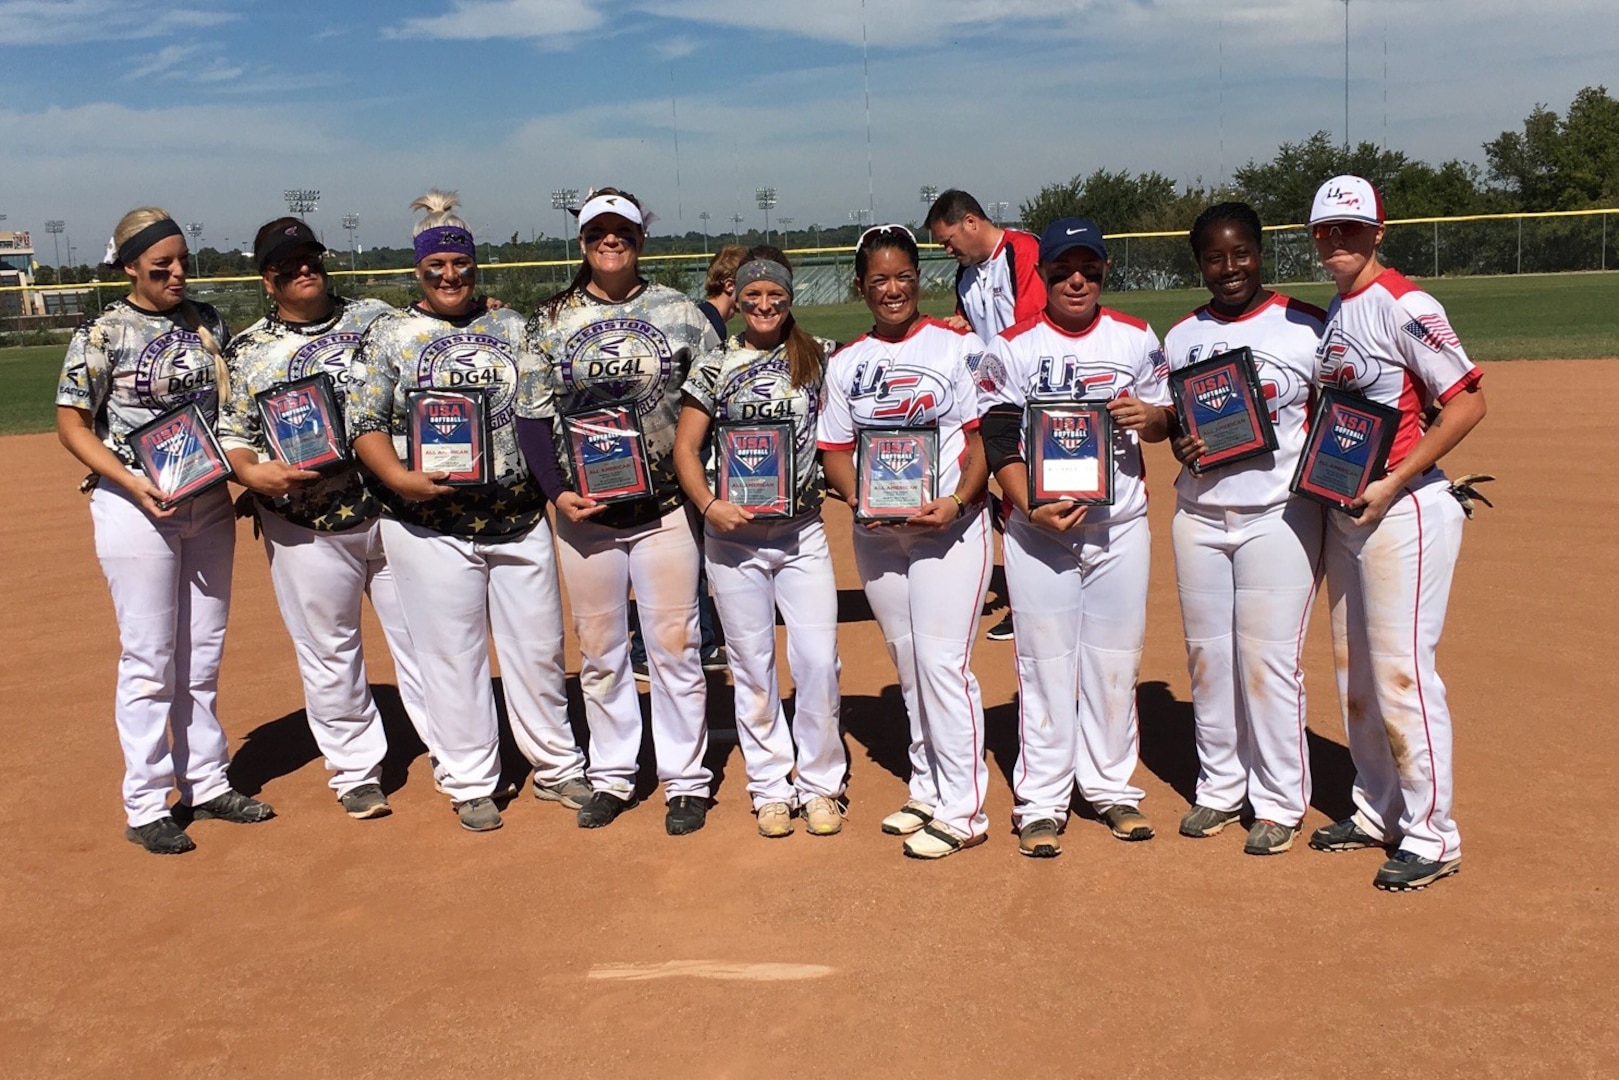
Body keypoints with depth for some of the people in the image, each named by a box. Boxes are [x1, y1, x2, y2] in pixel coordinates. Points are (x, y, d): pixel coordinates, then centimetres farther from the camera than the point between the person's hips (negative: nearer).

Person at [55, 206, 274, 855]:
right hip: (137, 507, -5)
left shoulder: (209, 323, 6)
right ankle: (146, 805, 12)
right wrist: (131, 482, -19)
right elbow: (71, 424, -6)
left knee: (202, 656, 13)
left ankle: (205, 784, 26)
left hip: (210, 503, 5)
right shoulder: (103, 334, -7)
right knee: (149, 661, 0)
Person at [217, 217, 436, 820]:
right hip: (306, 527, 0)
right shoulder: (247, 352, 5)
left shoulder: (376, 318, 8)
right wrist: (255, 474, -16)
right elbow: (229, 436, 5)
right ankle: (355, 772, 22)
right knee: (328, 655, 7)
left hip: (394, 511, 1)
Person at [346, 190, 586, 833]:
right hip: (430, 525, -2)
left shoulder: (511, 327, 10)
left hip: (520, 518, 3)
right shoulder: (388, 335, 3)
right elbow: (363, 423, -2)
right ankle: (469, 783, 17)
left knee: (539, 648, 9)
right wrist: (399, 479, -17)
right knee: (452, 655, 3)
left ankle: (557, 767, 25)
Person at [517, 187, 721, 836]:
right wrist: (557, 491, -7)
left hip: (667, 507, -1)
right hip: (585, 510, 2)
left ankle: (686, 781, 14)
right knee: (599, 649, 10)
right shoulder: (551, 320, 5)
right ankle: (611, 777, 23)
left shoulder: (679, 312, 3)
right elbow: (533, 414, 5)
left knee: (675, 645, 2)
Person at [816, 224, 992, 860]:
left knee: (942, 662, -9)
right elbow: (836, 450, 8)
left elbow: (985, 438, -4)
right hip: (875, 531, 5)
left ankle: (962, 812, 0)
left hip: (949, 525, -4)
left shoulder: (957, 347, -1)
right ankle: (927, 792, 26)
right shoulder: (846, 364, 10)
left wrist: (956, 503, -20)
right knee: (907, 663, 13)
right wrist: (856, 496, -12)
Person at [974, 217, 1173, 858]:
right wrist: (1031, 509, -19)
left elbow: (1167, 422, 14)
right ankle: (1040, 801, 11)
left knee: (1115, 662, 9)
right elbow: (999, 443, -4)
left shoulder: (1136, 340, 8)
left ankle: (1111, 787, 24)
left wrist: (1148, 414, -10)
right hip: (1038, 531, -2)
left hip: (1121, 526, 3)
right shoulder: (1011, 349, 0)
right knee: (1045, 664, 1)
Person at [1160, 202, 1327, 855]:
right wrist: (1182, 446, -7)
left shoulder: (1306, 327, -1)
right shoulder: (1181, 337, 10)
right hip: (1199, 514, 4)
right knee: (1206, 656, 10)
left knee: (1271, 659, -3)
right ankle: (1219, 788, 25)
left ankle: (1280, 802, 13)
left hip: (1280, 513, -4)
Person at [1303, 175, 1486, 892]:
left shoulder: (1403, 306, -12)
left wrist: (1392, 484, -21)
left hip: (1404, 509, -9)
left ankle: (1431, 835, 6)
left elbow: (1467, 401, -18)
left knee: (1401, 671, -6)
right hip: (1343, 510, 9)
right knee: (1354, 670, 15)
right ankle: (1378, 811, 29)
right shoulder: (1332, 314, 13)